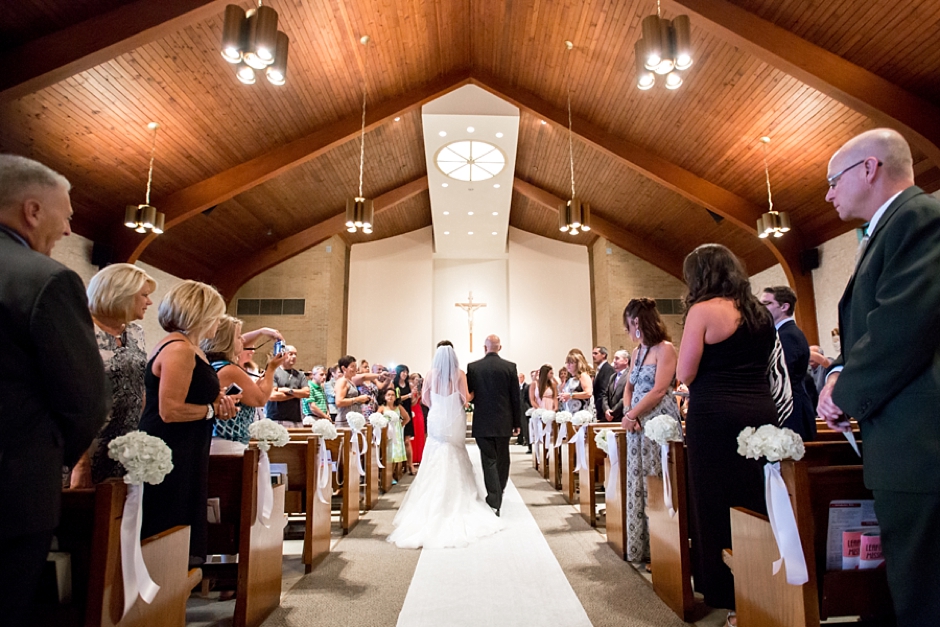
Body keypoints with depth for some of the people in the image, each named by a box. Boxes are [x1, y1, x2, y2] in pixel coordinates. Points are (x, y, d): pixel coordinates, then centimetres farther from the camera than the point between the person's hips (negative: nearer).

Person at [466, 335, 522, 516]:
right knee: (502, 460, 17)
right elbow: (516, 398, -3)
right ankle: (498, 494, 34)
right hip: (503, 422, 1)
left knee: (489, 462, 4)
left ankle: (495, 502, 1)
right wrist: (517, 423, 5)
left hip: (482, 423, -1)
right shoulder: (510, 367, -5)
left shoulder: (473, 367, -4)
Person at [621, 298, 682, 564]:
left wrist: (631, 415, -12)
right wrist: (627, 412, 1)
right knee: (638, 484, 11)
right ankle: (641, 546, 22)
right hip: (638, 423, 8)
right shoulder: (637, 351, 15)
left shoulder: (665, 349, -9)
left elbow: (658, 391, -16)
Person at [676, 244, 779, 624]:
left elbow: (685, 374, -10)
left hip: (716, 417, -7)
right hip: (762, 411, 7)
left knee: (718, 506, 4)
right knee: (757, 504, 15)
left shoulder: (703, 310, -8)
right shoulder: (759, 311, 13)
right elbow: (765, 364, 22)